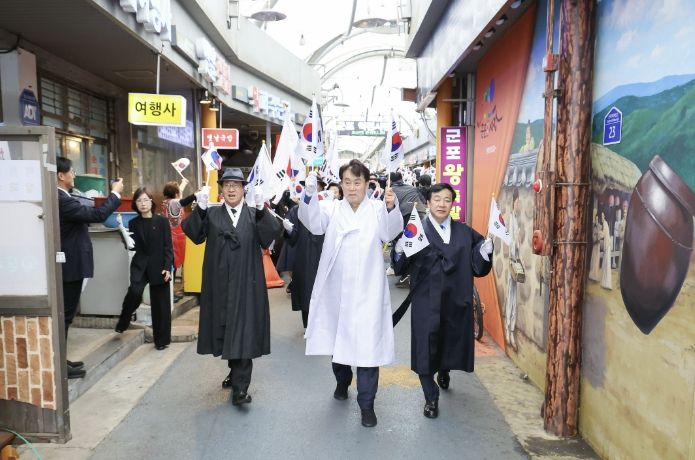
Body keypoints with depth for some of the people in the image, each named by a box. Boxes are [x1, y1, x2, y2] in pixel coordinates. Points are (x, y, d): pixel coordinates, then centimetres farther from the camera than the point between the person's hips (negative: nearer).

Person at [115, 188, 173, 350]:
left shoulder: (162, 221, -3)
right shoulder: (133, 223, 6)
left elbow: (168, 246, -4)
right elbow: (133, 246, 8)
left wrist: (167, 267, -11)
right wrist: (128, 243, -13)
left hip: (159, 266, -2)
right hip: (140, 265, 2)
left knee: (160, 304, 3)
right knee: (134, 292, -24)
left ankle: (162, 339, 16)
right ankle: (123, 323, 3)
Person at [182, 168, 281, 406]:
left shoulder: (254, 215, 4)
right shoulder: (211, 214, 7)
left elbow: (270, 234, -15)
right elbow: (193, 233, -10)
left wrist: (261, 208, -30)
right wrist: (200, 208, -27)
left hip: (247, 285, -2)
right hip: (220, 285, 2)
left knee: (243, 333, -4)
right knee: (226, 330, 15)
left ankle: (240, 387, 2)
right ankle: (236, 372, 36)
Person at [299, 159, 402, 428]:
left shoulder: (378, 209, 1)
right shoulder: (333, 209, 4)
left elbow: (390, 232, -18)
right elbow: (314, 223, -15)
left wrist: (391, 207, -39)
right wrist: (309, 194, -35)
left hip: (367, 289, -2)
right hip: (336, 289, 3)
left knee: (368, 344, -4)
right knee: (338, 338, 18)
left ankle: (366, 404, 10)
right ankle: (342, 381, 44)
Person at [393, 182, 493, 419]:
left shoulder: (465, 233, 7)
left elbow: (477, 267, 6)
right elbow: (401, 267, -9)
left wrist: (484, 253, -12)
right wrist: (400, 251, -29)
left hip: (456, 301, 4)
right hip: (426, 301, -3)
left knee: (451, 342, 18)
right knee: (426, 347, 0)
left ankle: (444, 372, 52)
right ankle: (431, 398, 20)